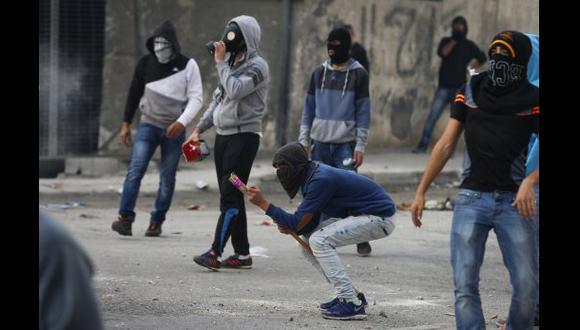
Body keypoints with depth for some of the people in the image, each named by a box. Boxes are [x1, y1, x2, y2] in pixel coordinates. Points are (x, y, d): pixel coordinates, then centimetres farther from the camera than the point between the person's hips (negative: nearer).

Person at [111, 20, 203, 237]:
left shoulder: (188, 66, -5)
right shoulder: (145, 64, 2)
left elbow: (195, 98, -7)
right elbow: (134, 93, 10)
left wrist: (181, 123, -21)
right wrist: (126, 124, 8)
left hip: (174, 130, -1)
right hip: (149, 125, 1)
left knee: (167, 178, 3)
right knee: (135, 171, -14)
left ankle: (157, 222, 14)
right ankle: (125, 218, -17)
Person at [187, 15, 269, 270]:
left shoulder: (256, 65, -9)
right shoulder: (231, 63, 16)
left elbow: (235, 90, -24)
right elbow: (218, 99, 21)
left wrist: (220, 62, -14)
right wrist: (199, 129, 16)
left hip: (244, 136, -9)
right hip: (223, 135, 9)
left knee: (230, 195, -13)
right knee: (230, 196, 8)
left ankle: (215, 253, -19)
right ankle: (242, 254, 12)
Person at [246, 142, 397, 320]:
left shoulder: (321, 180, -23)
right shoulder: (311, 176, 6)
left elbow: (298, 223, -24)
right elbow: (309, 224, 10)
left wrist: (263, 203, -22)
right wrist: (289, 228, -10)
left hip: (381, 218, -10)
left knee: (319, 240, -20)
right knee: (307, 238, 10)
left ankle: (351, 304, -19)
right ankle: (349, 295, 13)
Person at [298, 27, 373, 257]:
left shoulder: (358, 74, -1)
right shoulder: (319, 73, 10)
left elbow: (363, 111, -2)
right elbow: (309, 108, 14)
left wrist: (360, 145, -7)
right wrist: (304, 139, 8)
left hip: (345, 143, -4)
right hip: (320, 142, 4)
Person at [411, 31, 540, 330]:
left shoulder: (532, 99, 2)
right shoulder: (470, 92, 9)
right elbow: (446, 145, 13)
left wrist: (530, 182, -19)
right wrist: (421, 192, 11)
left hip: (515, 200, -1)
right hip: (472, 197, 2)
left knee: (527, 286, -3)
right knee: (465, 285, -7)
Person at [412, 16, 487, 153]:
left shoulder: (469, 45, 7)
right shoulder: (446, 41, 7)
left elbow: (482, 58, 17)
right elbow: (441, 53, -13)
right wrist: (453, 41, -17)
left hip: (459, 88, 0)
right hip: (444, 86, 0)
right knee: (433, 116, -7)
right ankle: (423, 145, -3)